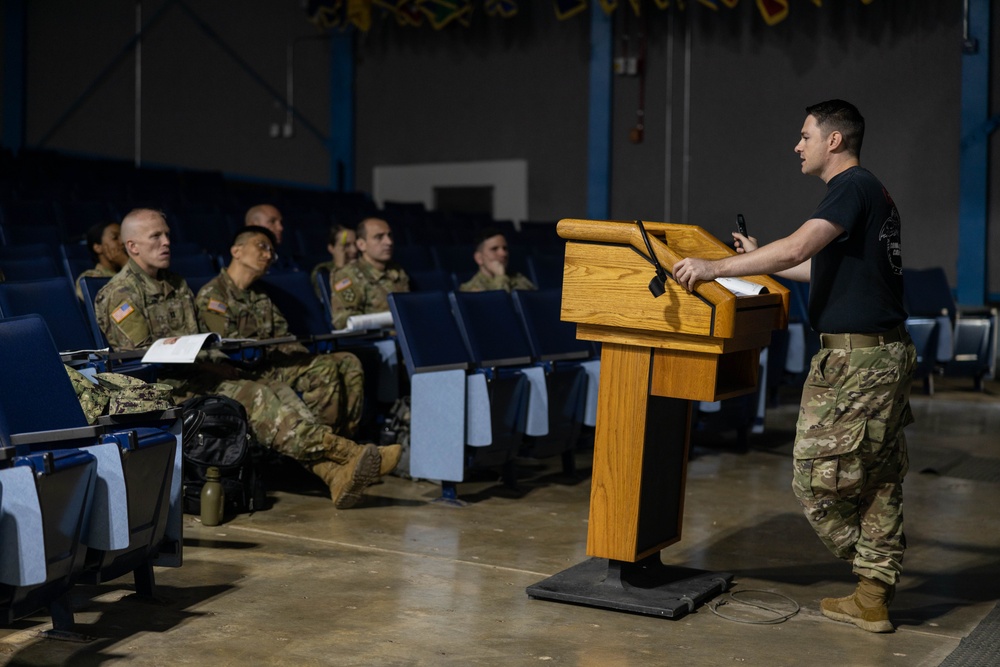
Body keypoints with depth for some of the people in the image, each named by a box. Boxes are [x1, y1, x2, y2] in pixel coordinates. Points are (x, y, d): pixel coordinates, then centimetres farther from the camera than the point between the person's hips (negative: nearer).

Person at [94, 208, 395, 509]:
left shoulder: (176, 286, 22)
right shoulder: (119, 294, -3)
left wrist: (221, 364, 1)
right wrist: (208, 368, -15)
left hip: (195, 374, 7)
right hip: (162, 387, -7)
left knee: (276, 390, -18)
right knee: (250, 395, -29)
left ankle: (335, 473, -34)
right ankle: (333, 447, -39)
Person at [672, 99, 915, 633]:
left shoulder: (852, 188, -12)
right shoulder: (871, 192, 20)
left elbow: (796, 249, -25)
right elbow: (826, 268, 28)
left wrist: (716, 268, -21)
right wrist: (759, 261, 34)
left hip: (857, 357, -11)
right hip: (886, 351, 11)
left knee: (817, 477, -4)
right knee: (879, 480, 11)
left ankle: (871, 593, 8)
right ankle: (873, 598, 17)